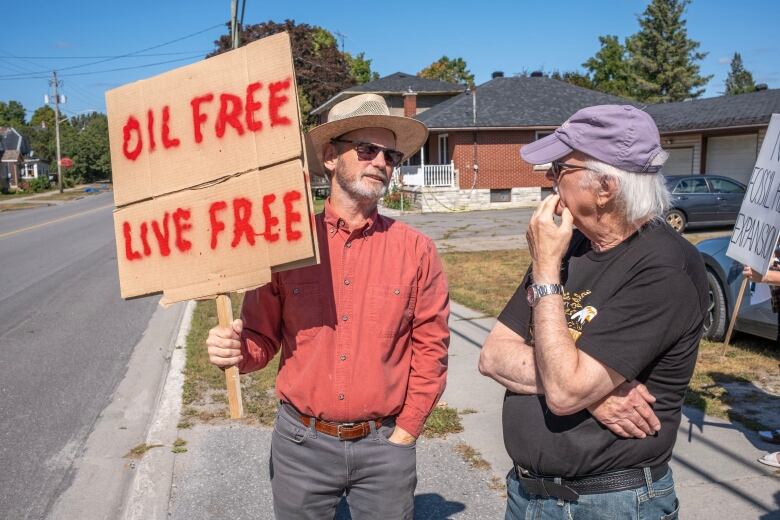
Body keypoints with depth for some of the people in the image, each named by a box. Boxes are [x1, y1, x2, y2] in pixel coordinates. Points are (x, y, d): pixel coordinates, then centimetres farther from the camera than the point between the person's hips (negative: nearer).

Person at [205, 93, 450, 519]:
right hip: (301, 442, 0)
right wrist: (235, 350, -20)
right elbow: (261, 336, 1)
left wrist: (405, 430, -1)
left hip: (385, 445, 0)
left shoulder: (416, 250, -4)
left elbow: (430, 347, -1)